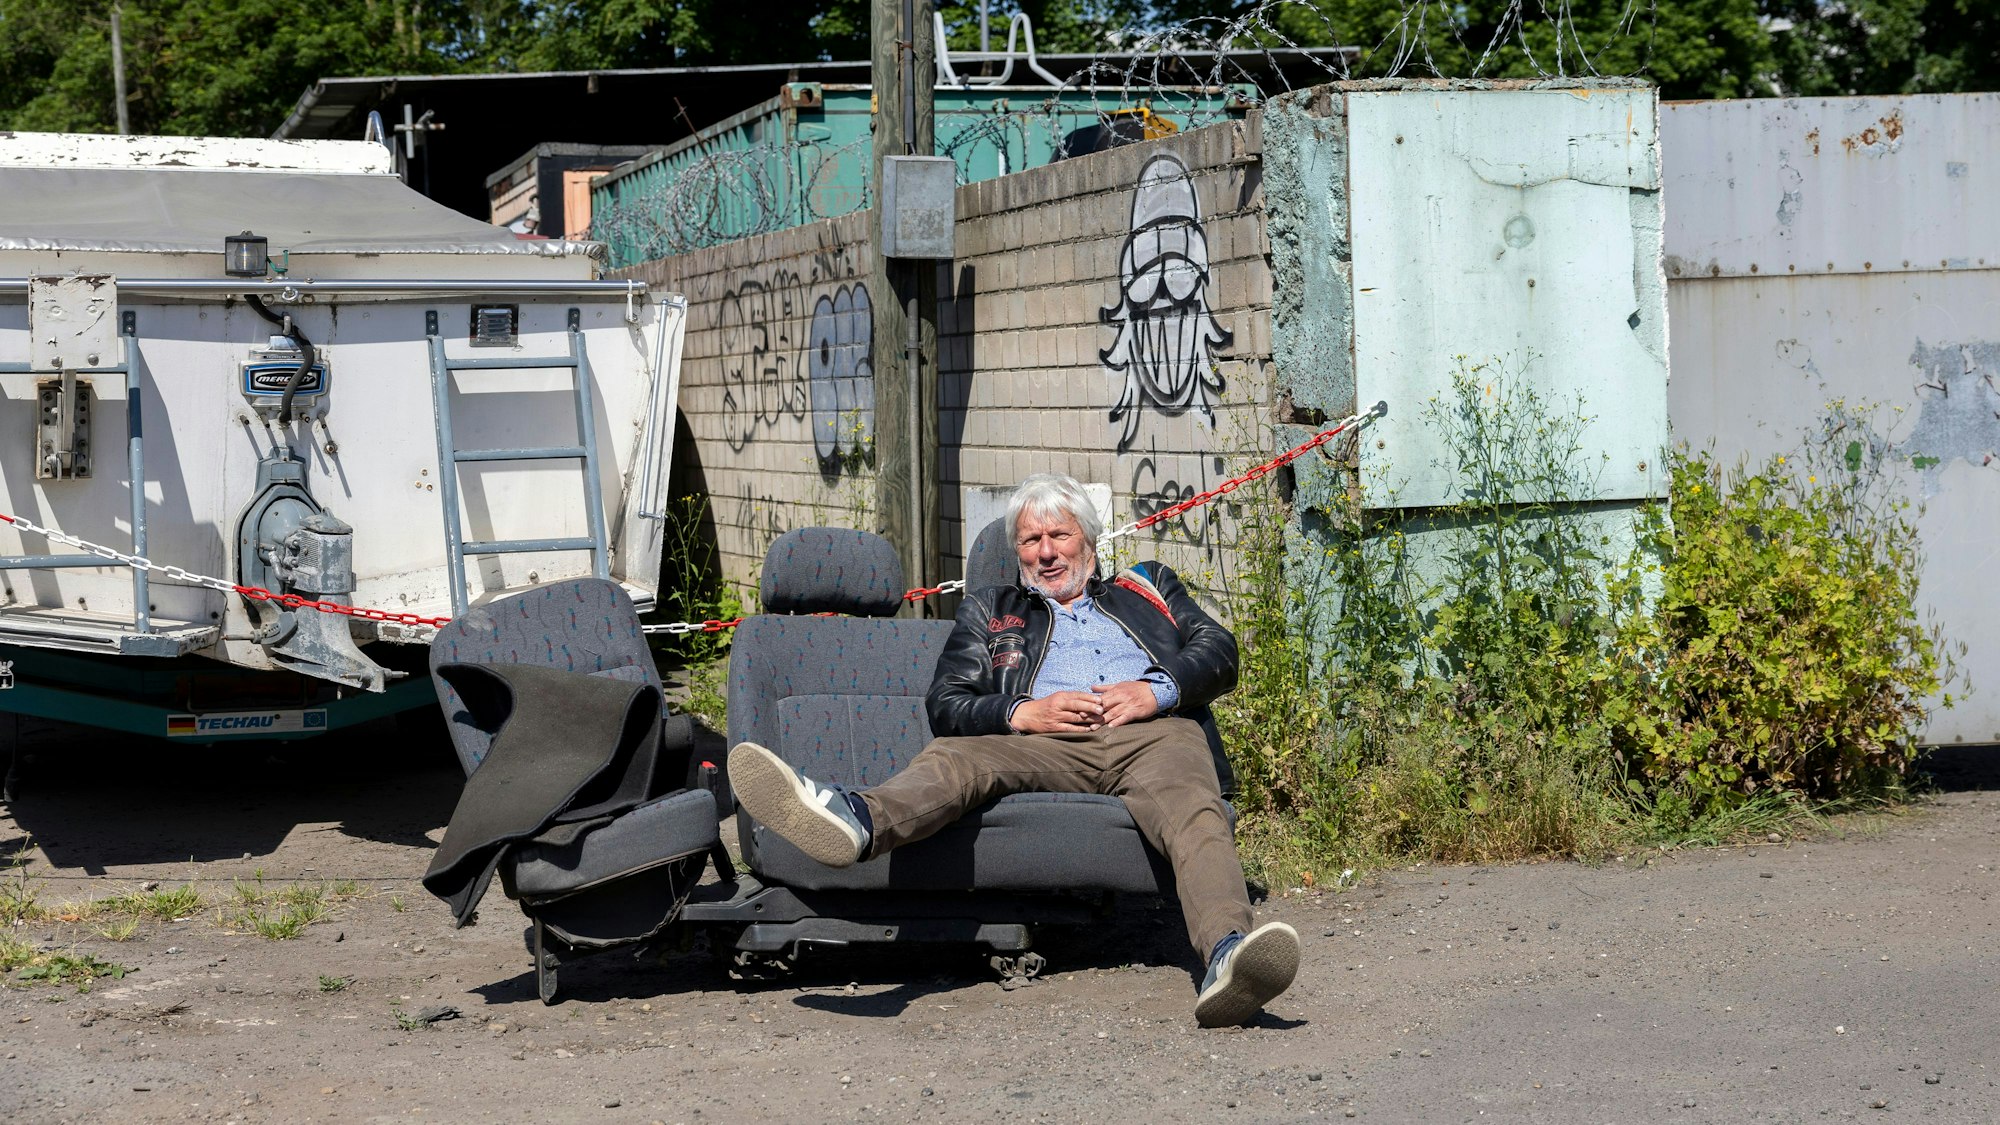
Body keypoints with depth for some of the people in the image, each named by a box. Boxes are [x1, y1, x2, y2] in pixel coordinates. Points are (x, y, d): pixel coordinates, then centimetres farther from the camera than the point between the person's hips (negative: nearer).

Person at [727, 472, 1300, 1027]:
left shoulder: (1149, 588, 35)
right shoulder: (989, 610, 33)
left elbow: (1219, 650, 18)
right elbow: (944, 704, 18)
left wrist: (1155, 690, -3)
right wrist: (1022, 713, -3)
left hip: (1151, 733, 0)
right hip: (1047, 746, 1)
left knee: (1196, 812, -37)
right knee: (952, 757, -33)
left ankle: (1227, 951, -65)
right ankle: (859, 820, -67)